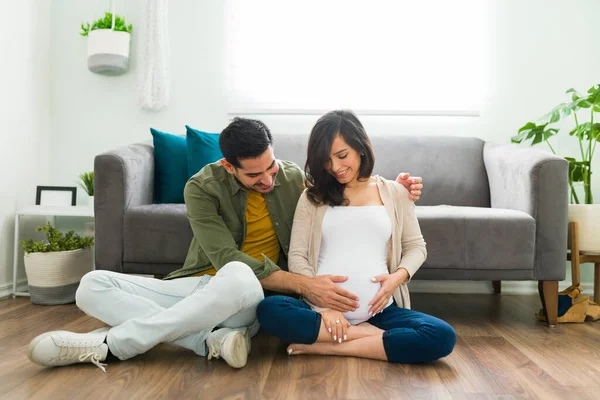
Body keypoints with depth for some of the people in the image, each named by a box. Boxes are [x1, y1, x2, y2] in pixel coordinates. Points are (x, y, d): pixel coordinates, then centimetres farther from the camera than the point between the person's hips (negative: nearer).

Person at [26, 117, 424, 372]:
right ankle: (211, 340, -29)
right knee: (93, 286, -15)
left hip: (250, 297, -1)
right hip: (198, 288, 2)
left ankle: (108, 345, -23)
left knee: (237, 279, -40)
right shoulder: (203, 187, -8)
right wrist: (302, 284, -27)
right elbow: (228, 259, -19)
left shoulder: (295, 179, 0)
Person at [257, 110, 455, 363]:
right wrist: (323, 303, -12)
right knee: (269, 310, -30)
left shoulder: (395, 193, 12)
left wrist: (398, 276, -7)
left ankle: (329, 347, -17)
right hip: (322, 308, 0)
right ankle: (372, 336, -17)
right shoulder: (313, 197, 10)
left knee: (442, 337, -26)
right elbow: (297, 256, 3)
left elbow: (416, 246, 15)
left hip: (379, 311, 1)